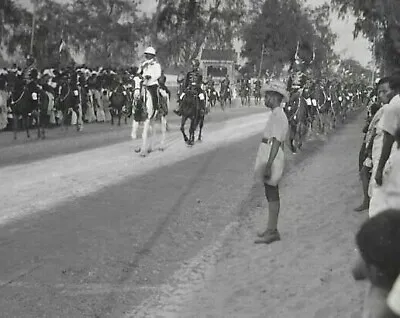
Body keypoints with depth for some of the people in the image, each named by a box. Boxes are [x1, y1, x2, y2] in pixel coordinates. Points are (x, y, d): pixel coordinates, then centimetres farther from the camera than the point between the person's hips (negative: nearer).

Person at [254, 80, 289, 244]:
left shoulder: (278, 116, -16)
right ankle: (271, 229, 23)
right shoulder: (276, 114, 15)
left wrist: (268, 164, -26)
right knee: (271, 195, 15)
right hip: (268, 156, 10)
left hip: (272, 157, -10)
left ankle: (272, 231, 0)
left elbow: (276, 142, -23)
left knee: (272, 195, -5)